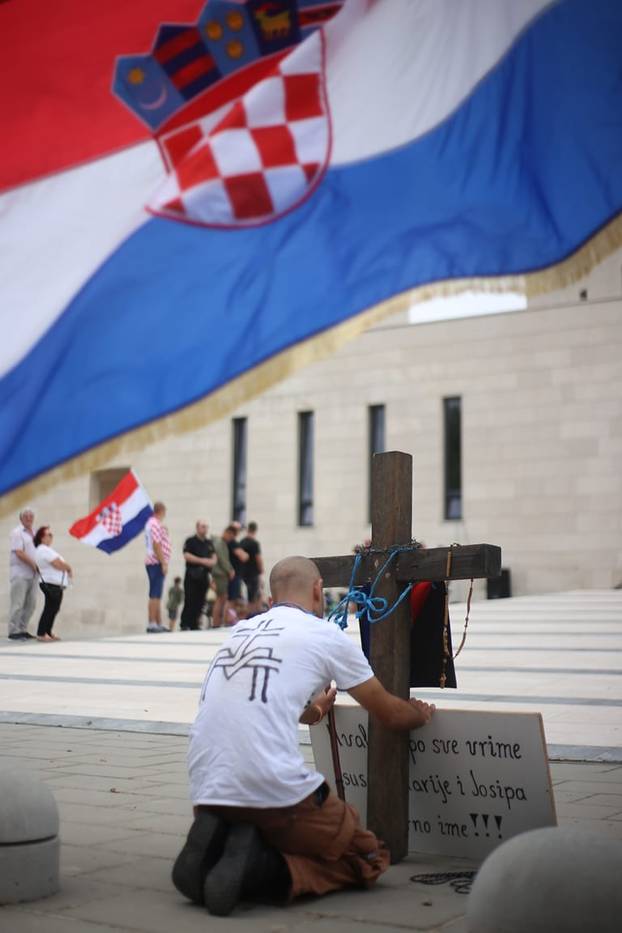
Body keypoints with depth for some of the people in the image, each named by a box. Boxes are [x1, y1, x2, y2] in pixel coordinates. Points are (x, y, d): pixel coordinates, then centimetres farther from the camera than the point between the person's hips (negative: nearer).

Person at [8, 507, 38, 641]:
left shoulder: (33, 534, 17)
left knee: (30, 604, 7)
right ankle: (14, 631, -1)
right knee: (17, 604, -6)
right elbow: (19, 553, -15)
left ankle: (22, 630, 15)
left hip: (32, 573, 8)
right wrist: (34, 564, -13)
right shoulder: (17, 533, -6)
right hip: (20, 573, -8)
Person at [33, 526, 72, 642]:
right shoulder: (44, 550, -15)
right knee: (50, 609, -9)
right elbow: (59, 565, -19)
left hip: (56, 585, 10)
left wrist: (66, 567, 0)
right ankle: (41, 634, -6)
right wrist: (69, 568, -1)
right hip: (51, 585, -10)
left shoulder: (47, 550, 20)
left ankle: (48, 632, 18)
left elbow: (60, 564, 19)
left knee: (53, 609, 12)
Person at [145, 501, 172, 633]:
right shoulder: (156, 524, -14)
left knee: (156, 595, 12)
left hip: (152, 562, 10)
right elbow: (156, 545, -20)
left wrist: (164, 533, 14)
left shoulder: (151, 523, 17)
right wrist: (163, 564, -21)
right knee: (155, 595, -10)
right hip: (157, 563, -10)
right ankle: (152, 624, -11)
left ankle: (158, 623, 16)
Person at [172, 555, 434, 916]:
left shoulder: (241, 632, 20)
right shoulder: (326, 634, 4)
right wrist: (420, 714, 38)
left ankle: (212, 851, 2)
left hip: (207, 791, 7)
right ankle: (263, 869, -10)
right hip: (274, 791, -6)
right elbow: (390, 714, 15)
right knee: (370, 857, 14)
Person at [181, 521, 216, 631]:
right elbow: (186, 556, -13)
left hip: (204, 576, 6)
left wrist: (212, 561, -7)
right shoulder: (191, 541, -3)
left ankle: (194, 625, 12)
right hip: (192, 576, -6)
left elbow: (214, 556, 16)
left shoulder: (209, 543, 16)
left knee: (200, 602, 5)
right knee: (190, 601, -9)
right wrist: (201, 561, -17)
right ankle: (184, 624, -5)